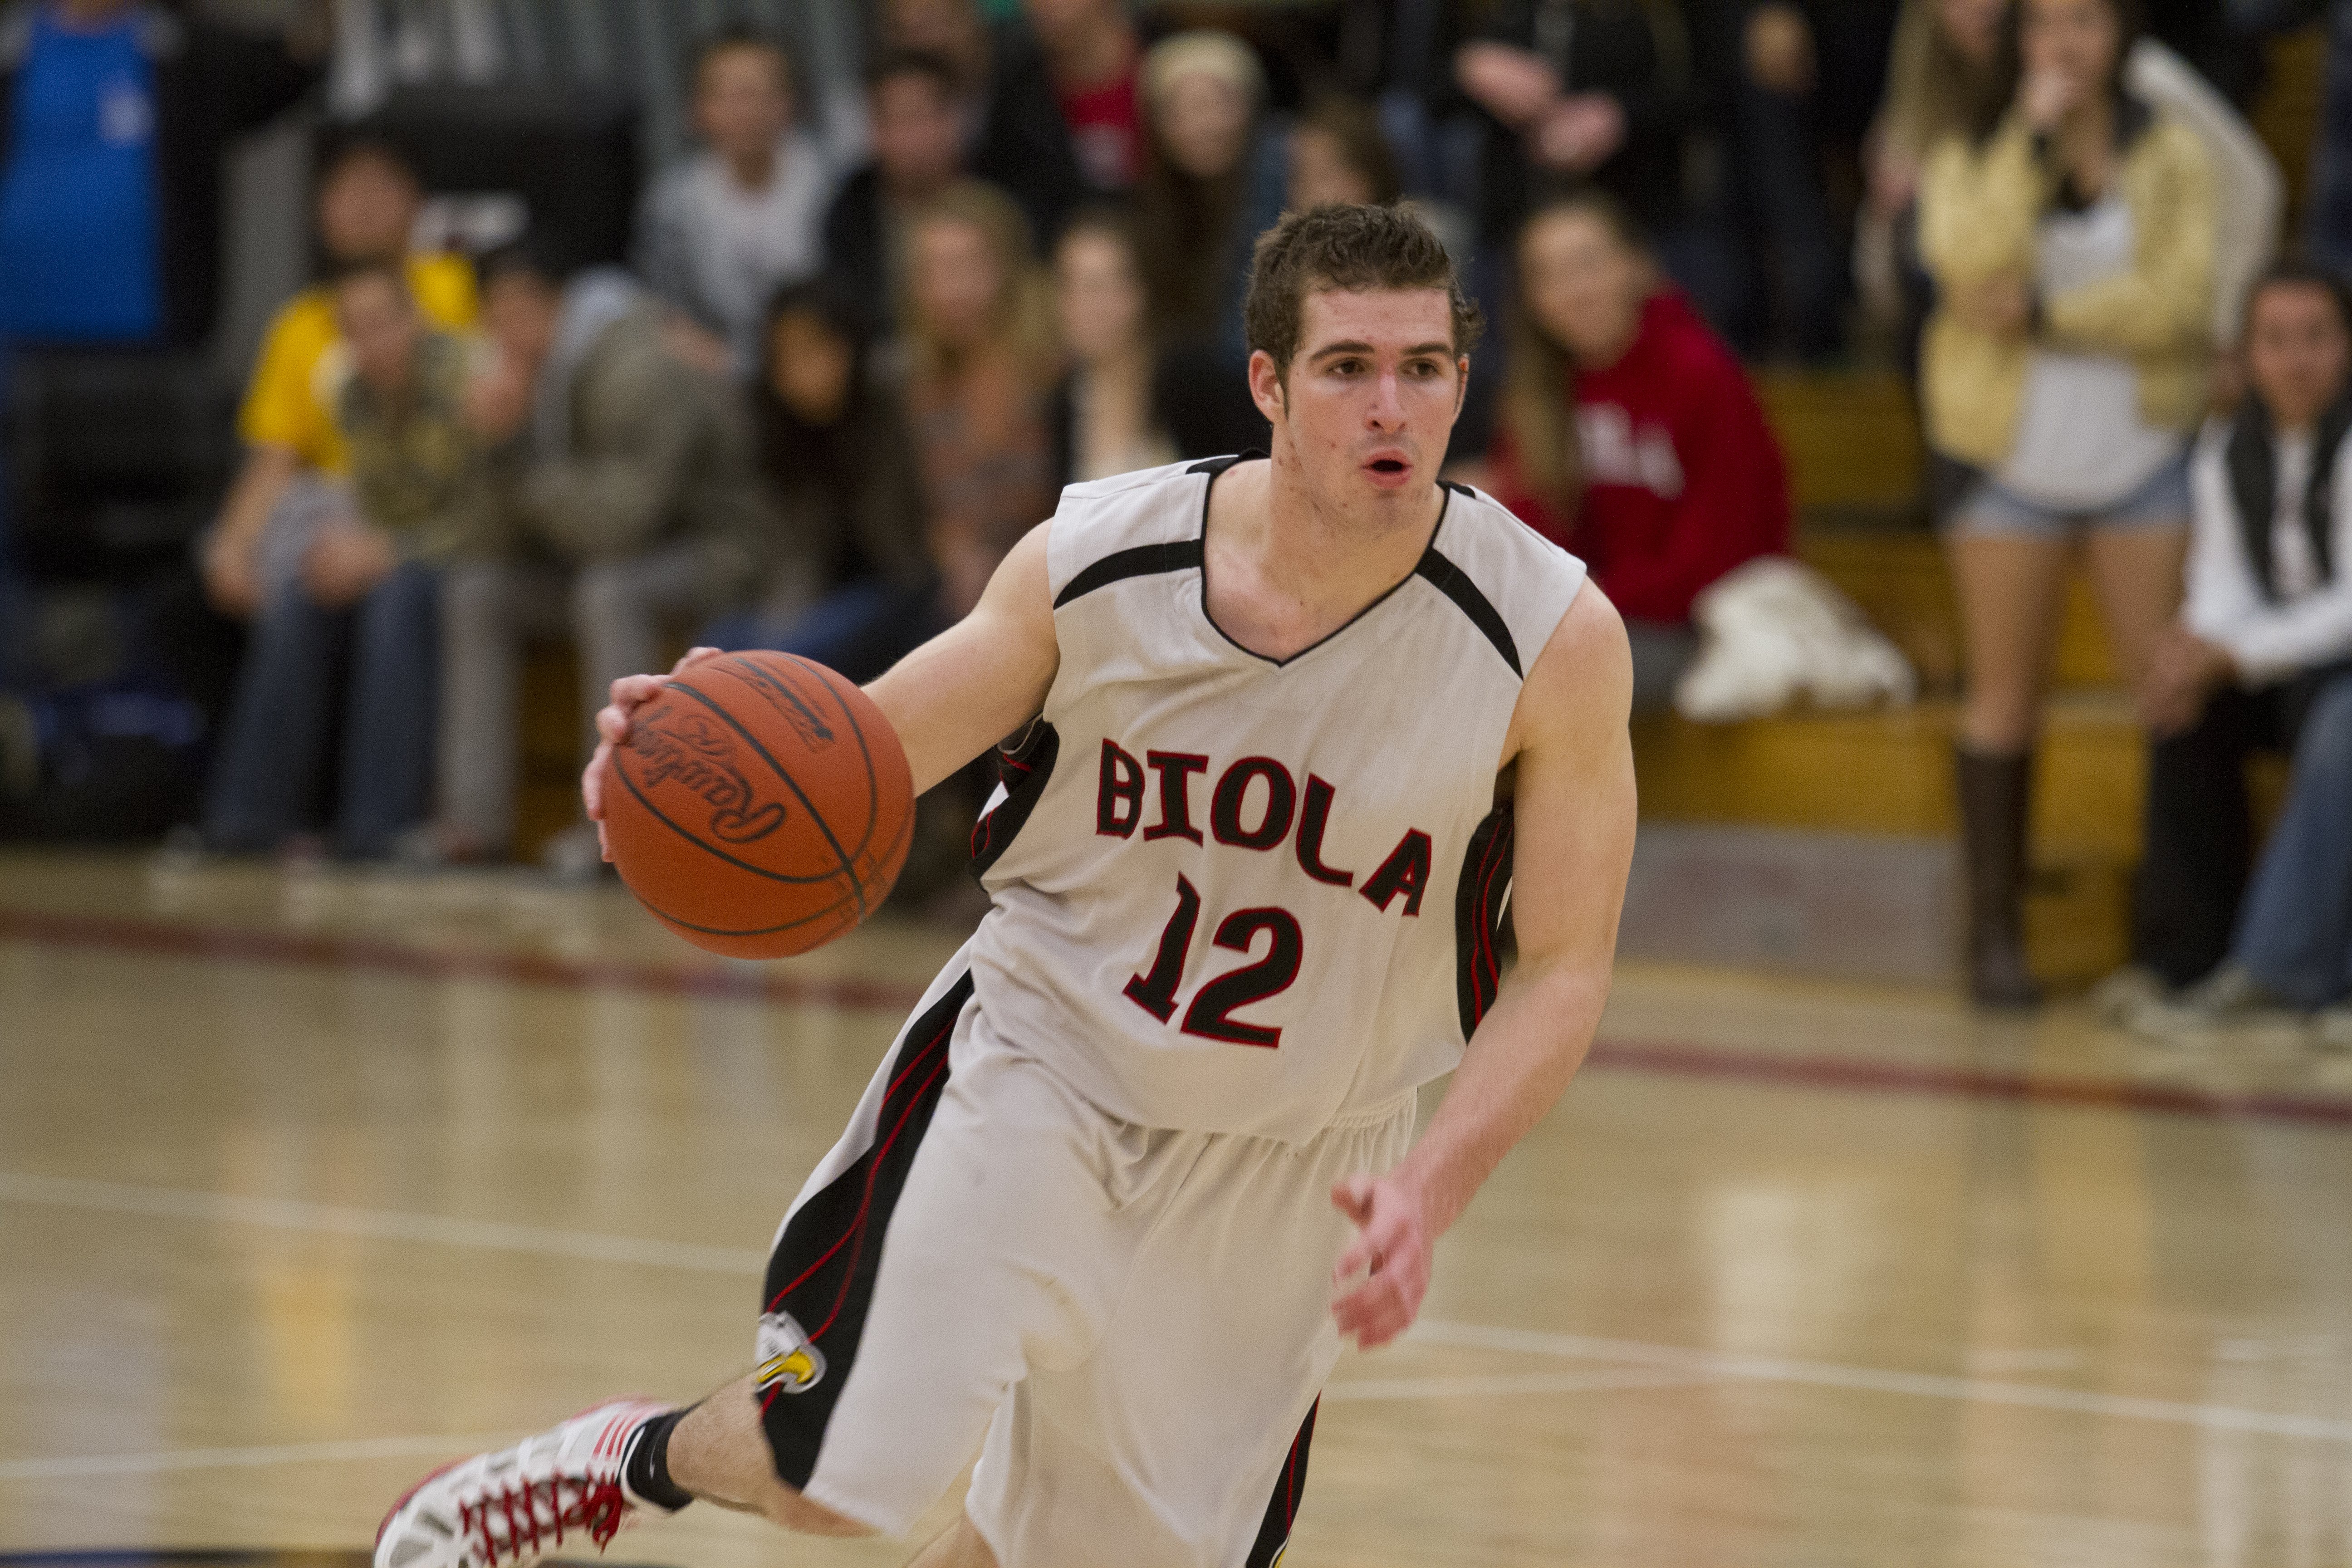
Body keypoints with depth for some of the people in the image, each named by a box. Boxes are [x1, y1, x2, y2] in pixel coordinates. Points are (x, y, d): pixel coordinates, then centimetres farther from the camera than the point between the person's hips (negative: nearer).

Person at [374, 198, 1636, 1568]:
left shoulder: (1556, 639, -21)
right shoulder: (1099, 558, -16)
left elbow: (1563, 973, -13)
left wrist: (1429, 1195, -28)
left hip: (1283, 1177, 1)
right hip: (1043, 1056, -1)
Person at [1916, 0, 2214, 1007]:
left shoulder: (2170, 156, 3)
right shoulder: (1969, 160, 4)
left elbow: (2181, 297, -10)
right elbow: (1974, 266, -17)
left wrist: (2042, 313, -14)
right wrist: (2033, 138, -16)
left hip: (2139, 449, 0)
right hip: (2011, 453, 0)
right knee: (2005, 695, 2)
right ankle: (1994, 933, 7)